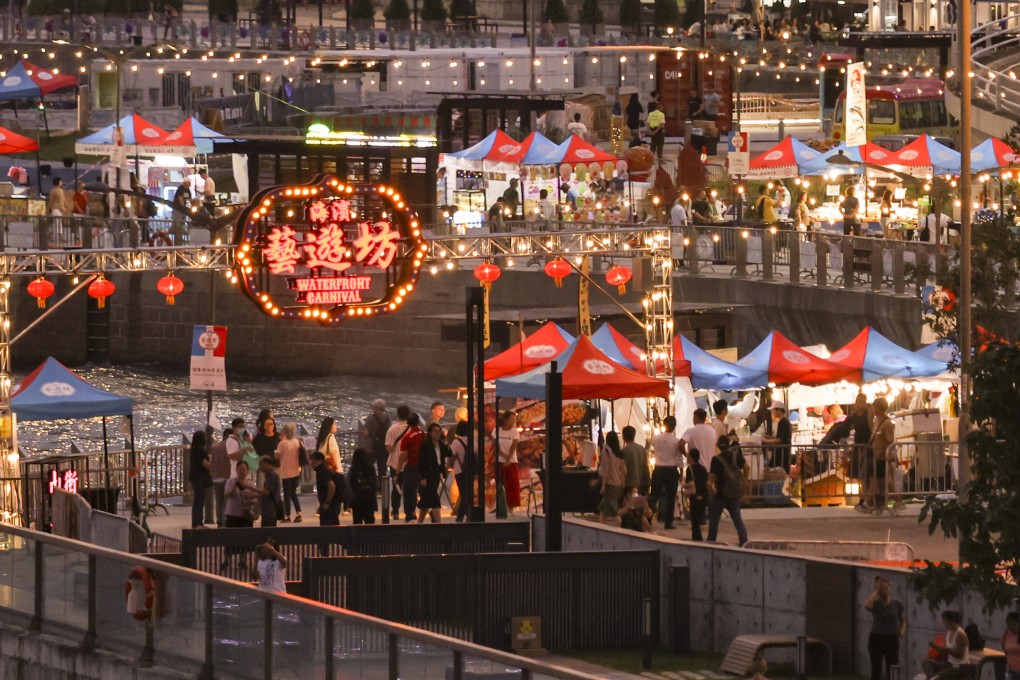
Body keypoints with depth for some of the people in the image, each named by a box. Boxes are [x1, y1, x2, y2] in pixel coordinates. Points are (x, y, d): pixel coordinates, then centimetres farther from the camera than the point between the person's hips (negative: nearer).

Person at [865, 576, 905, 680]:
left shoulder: (896, 604, 6)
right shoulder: (876, 603, -2)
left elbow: (902, 620, 19)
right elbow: (867, 605, -27)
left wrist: (902, 630, -3)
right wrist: (876, 591, -14)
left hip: (892, 640, 2)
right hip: (877, 639, -2)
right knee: (876, 670, -2)